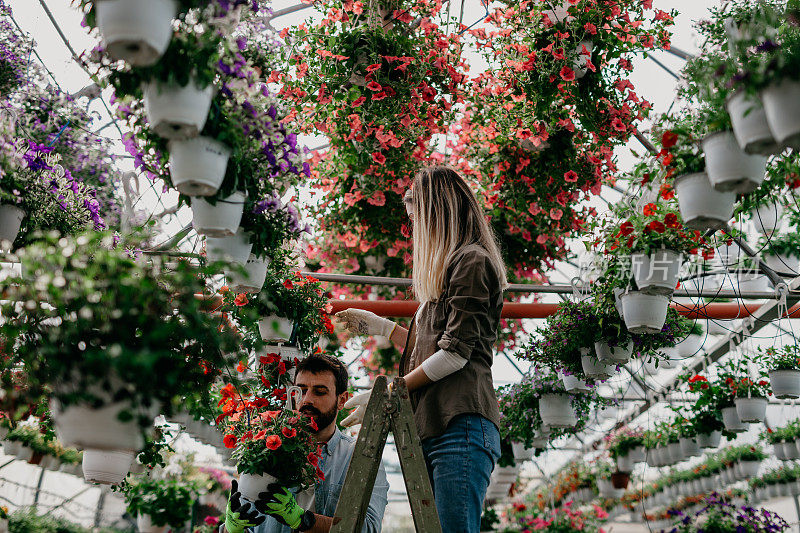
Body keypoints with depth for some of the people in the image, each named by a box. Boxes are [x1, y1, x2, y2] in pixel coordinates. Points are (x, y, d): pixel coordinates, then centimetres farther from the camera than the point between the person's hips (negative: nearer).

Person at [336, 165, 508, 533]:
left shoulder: (472, 260, -2)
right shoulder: (450, 267, 27)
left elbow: (456, 353, -11)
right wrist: (382, 327, 33)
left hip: (460, 424, -9)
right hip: (433, 428, 9)